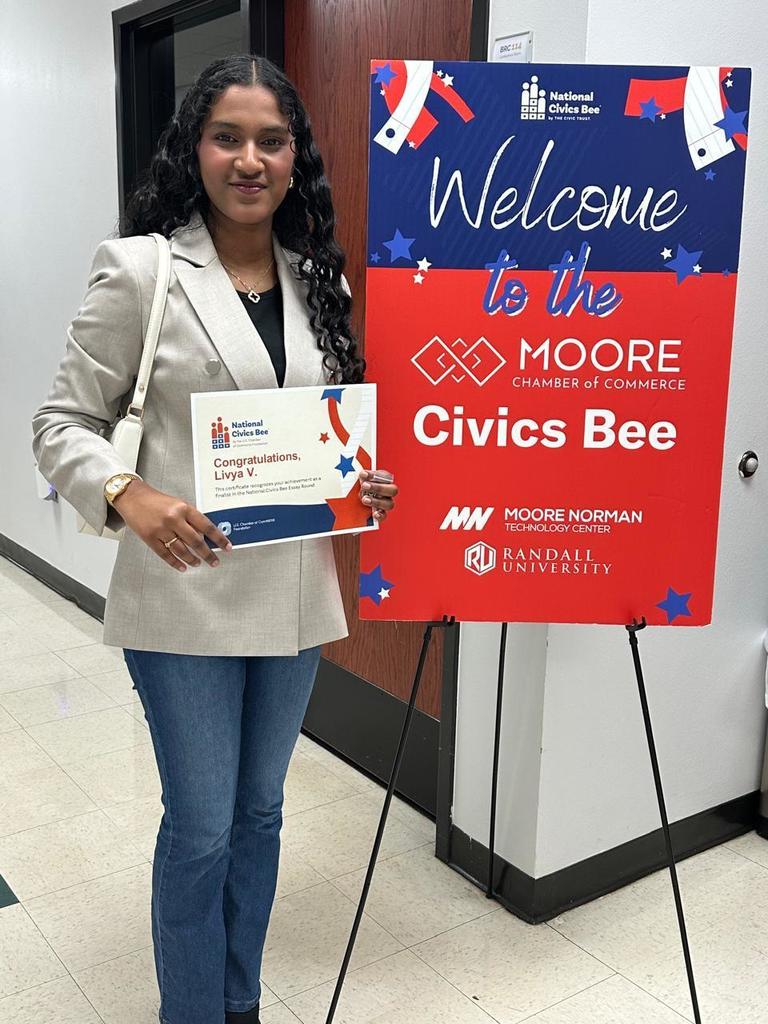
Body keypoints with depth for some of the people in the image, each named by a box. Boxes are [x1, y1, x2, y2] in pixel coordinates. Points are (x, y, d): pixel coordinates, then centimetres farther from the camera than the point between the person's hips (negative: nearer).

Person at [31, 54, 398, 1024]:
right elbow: (61, 423, -5)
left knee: (260, 810, 19)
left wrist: (368, 482, -4)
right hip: (186, 596, -4)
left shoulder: (321, 279, 6)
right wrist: (129, 496, -24)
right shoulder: (139, 269, -8)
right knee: (201, 826, 6)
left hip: (295, 592, 5)